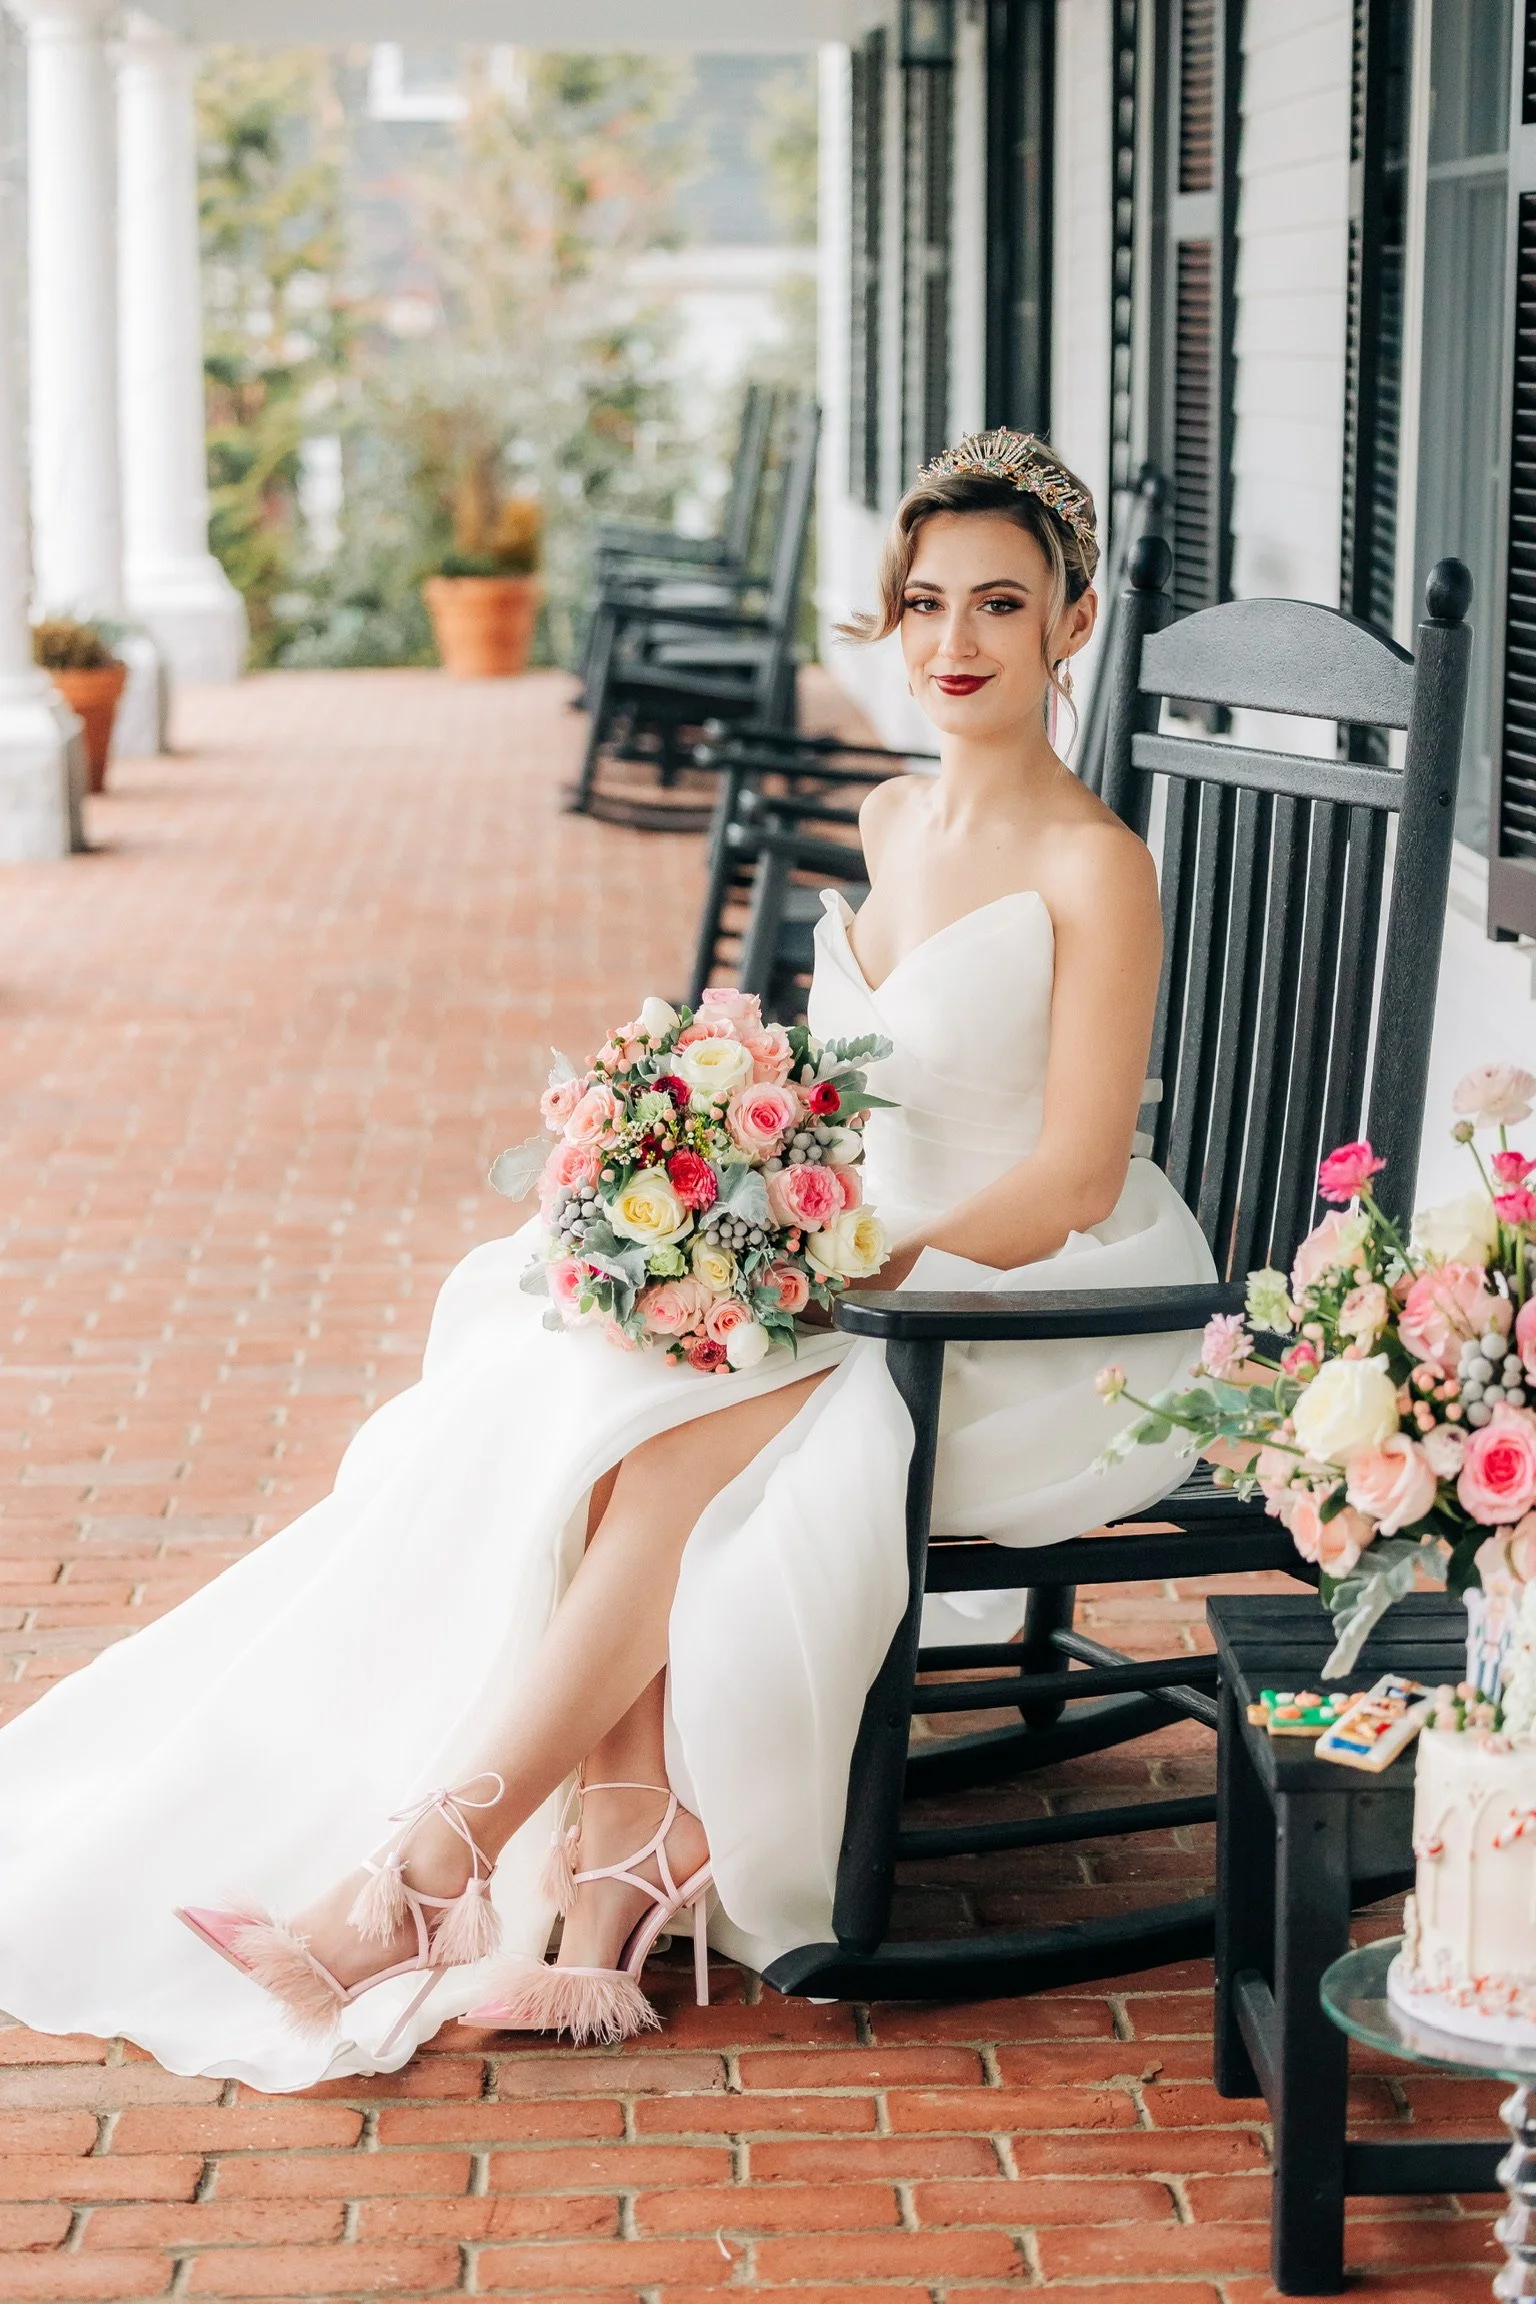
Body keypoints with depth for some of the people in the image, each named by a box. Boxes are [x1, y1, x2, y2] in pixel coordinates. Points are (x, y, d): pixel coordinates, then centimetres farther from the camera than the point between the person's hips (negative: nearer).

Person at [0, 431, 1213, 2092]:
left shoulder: (1092, 867, -11)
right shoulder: (895, 822, 13)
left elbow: (1074, 1179, -16)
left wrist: (853, 1275, -21)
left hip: (1046, 1324, -7)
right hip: (873, 1287, 7)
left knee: (660, 1453, -28)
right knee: (621, 1442, -23)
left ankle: (423, 1876, -23)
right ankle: (598, 1930, -28)